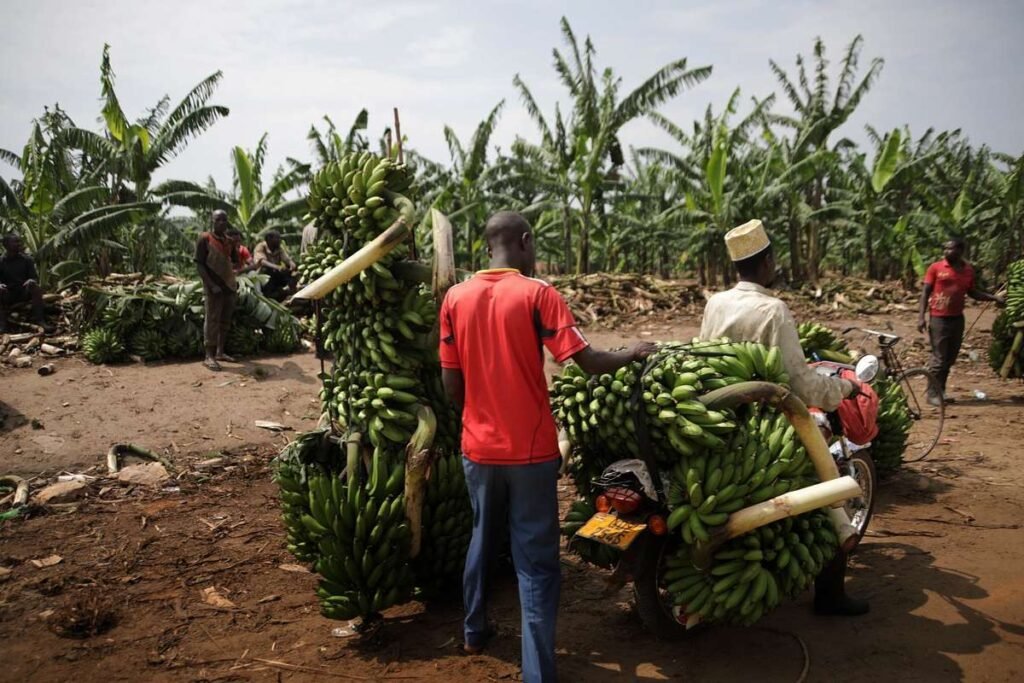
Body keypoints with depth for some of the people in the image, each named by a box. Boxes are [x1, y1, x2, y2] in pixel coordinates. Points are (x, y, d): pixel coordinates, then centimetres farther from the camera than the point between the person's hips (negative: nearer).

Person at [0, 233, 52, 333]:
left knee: (35, 286, -30)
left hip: (24, 292, 1)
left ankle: (39, 320, -35)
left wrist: (31, 281, -26)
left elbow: (35, 277, 0)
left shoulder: (27, 259, 2)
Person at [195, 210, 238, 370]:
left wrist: (234, 281, 8)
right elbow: (199, 265, -10)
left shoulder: (229, 241, 11)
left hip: (229, 286, 6)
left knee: (225, 321, 11)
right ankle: (209, 356, -4)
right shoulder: (205, 239, -7)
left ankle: (220, 352, 20)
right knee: (212, 321, -6)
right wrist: (211, 285, -18)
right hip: (214, 287, -6)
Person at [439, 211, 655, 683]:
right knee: (536, 562, 4)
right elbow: (589, 362, -15)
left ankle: (474, 631, 40)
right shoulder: (537, 294, -13)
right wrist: (634, 353, 4)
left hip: (478, 447, 5)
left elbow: (451, 384, 2)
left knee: (482, 540, 24)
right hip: (530, 450, -4)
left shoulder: (456, 297, -1)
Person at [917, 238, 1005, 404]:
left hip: (957, 319, 5)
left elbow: (973, 292, 18)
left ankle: (941, 391, 21)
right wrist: (921, 316, -12)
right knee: (939, 358, -5)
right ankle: (933, 394, 3)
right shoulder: (935, 268, -5)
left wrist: (994, 298, 6)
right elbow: (925, 292, -5)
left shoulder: (968, 270, 6)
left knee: (950, 358, 10)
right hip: (938, 319, -5)